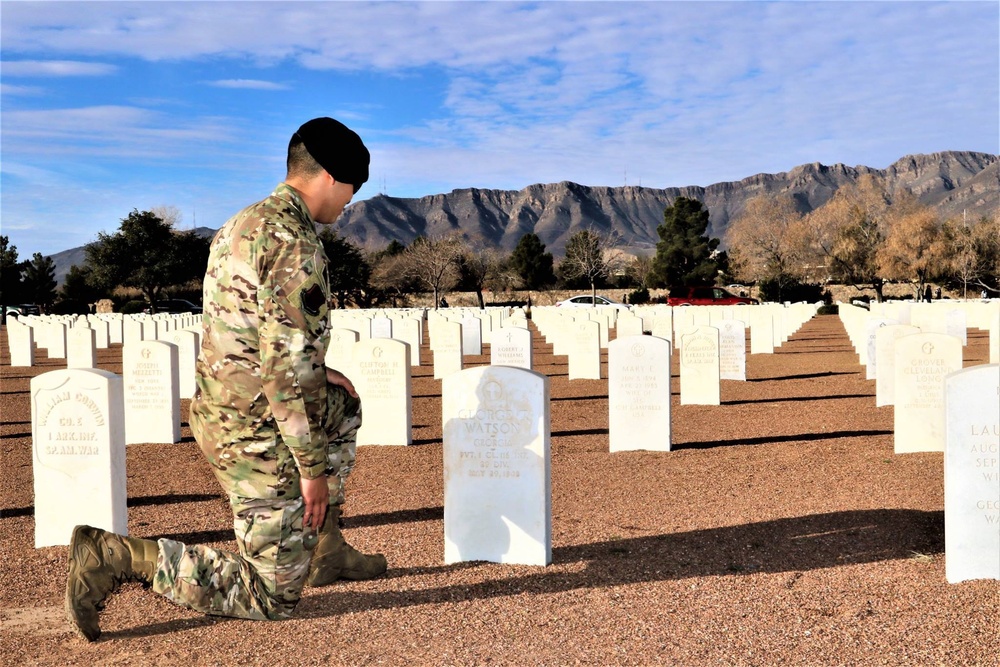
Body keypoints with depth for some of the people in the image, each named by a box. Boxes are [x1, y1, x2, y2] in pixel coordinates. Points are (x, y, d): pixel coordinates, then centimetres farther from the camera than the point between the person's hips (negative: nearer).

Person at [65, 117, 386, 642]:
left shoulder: (243, 224, 11)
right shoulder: (293, 243, -20)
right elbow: (288, 365, -24)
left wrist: (317, 376, 21)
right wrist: (312, 466, -17)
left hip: (218, 408, 10)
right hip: (257, 431, -10)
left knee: (344, 407, 32)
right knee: (272, 596, 1)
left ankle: (325, 550, 30)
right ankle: (116, 557, -6)